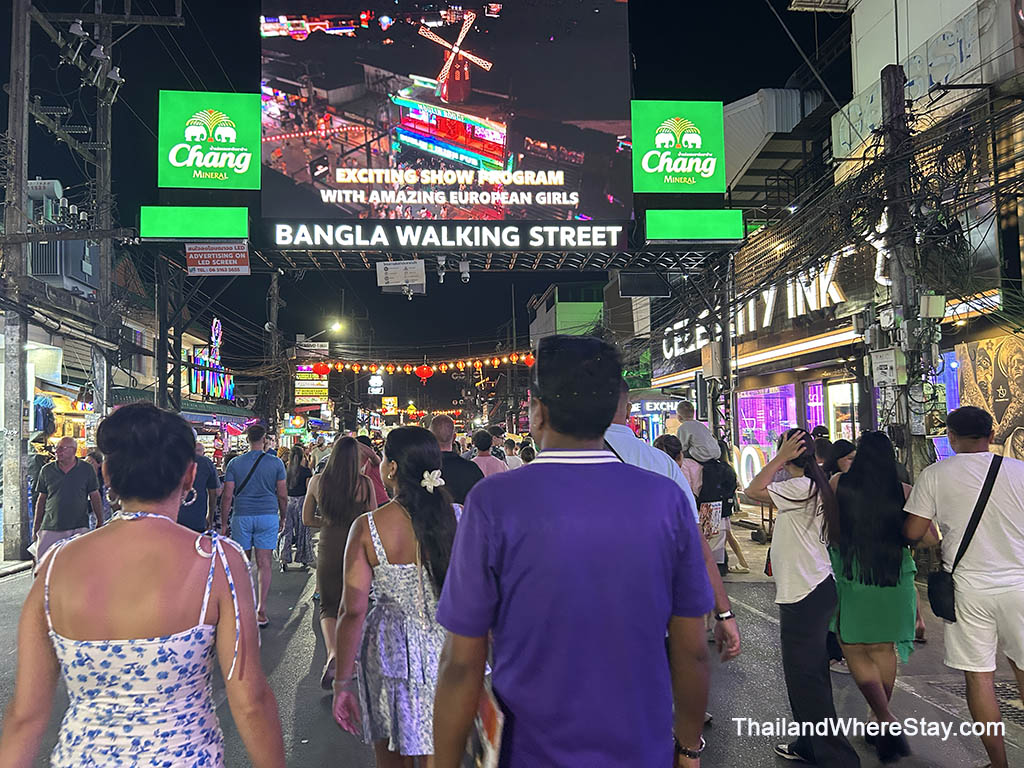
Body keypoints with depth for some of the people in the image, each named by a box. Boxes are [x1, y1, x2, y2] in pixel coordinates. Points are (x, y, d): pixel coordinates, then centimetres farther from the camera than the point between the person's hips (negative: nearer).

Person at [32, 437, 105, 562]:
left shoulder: (87, 470, 2)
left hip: (79, 528, -2)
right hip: (50, 528, 2)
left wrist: (100, 523, 4)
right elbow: (41, 499, 13)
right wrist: (36, 528, 11)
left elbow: (95, 496, 7)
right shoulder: (46, 470, 7)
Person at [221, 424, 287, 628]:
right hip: (268, 516, 0)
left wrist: (224, 523, 8)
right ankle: (261, 610, 3)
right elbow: (282, 495, 3)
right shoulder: (276, 463, 0)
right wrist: (283, 518, 16)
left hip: (241, 516, 0)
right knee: (264, 563, 2)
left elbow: (227, 496, 0)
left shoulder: (235, 463, 1)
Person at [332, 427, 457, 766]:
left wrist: (343, 682, -3)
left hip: (389, 650, -1)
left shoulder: (367, 528, -13)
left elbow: (353, 611, -11)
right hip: (446, 649, 1)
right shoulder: (459, 519, -9)